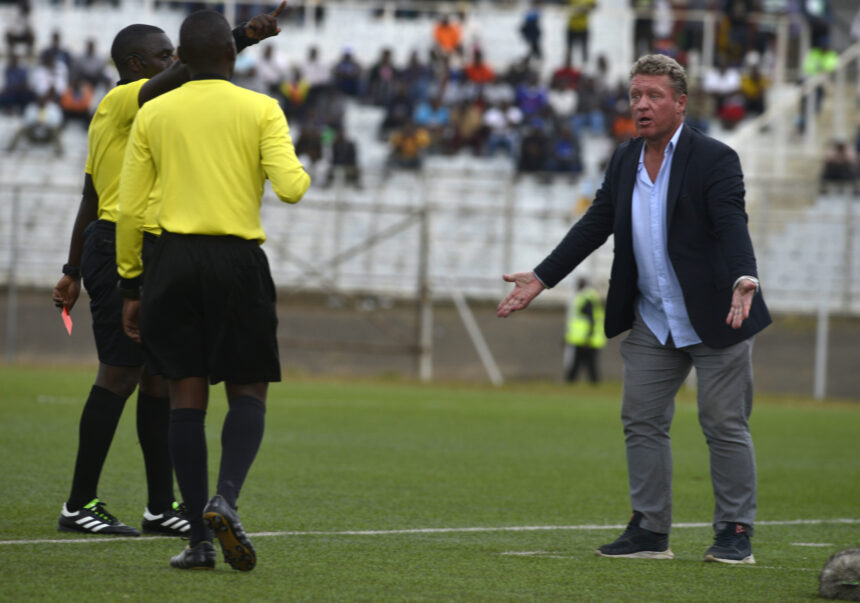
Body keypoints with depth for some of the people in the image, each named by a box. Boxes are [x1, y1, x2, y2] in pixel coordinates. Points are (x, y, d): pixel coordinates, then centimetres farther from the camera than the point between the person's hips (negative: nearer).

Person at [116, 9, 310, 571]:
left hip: (173, 259, 2)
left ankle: (200, 540, 1)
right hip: (239, 261, -2)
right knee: (249, 393, 8)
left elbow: (130, 209, 5)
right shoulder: (261, 109, 0)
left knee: (187, 396, 4)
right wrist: (302, 174, 13)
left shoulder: (153, 114, 7)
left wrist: (131, 286, 12)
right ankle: (226, 498, -18)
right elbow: (288, 186, -11)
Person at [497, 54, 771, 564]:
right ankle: (650, 532, 12)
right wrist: (541, 279, 6)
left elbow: (733, 225, -23)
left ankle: (736, 535, 5)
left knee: (725, 425, -2)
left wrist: (744, 281, -41)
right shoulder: (625, 162, 9)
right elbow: (594, 226, 12)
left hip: (715, 319, -7)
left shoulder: (714, 159, -12)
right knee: (642, 422, 5)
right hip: (652, 323, 7)